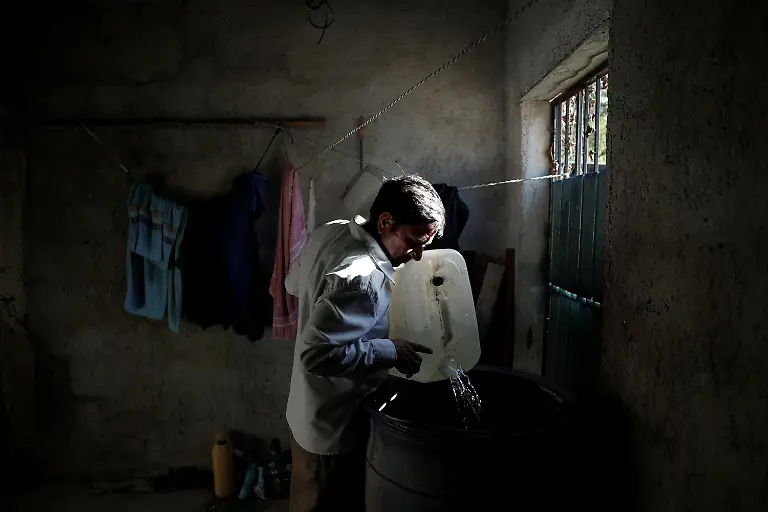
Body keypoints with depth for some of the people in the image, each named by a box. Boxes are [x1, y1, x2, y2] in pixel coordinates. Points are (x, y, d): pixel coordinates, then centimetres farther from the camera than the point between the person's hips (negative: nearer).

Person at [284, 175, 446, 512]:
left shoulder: (328, 232, -3)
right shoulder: (362, 278, -32)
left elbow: (293, 284, 13)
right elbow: (317, 353, -34)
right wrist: (391, 352, -26)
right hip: (336, 428, -9)